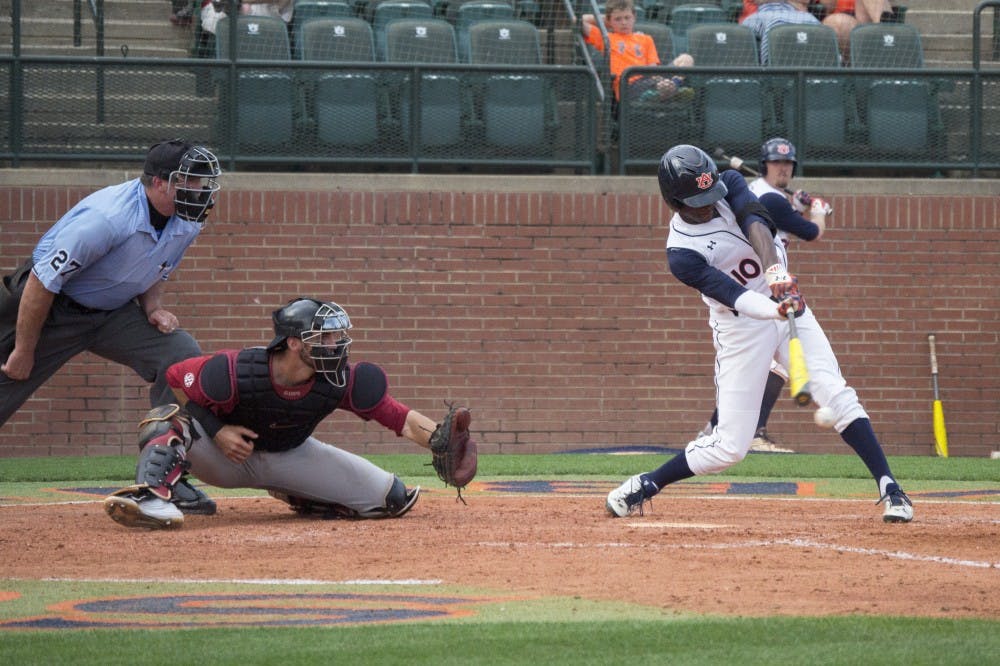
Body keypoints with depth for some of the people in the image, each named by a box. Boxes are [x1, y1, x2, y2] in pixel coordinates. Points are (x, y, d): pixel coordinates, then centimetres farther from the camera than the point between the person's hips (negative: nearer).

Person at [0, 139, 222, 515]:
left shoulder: (187, 222, -8)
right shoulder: (107, 217, -31)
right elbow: (42, 281, -25)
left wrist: (153, 307, -7)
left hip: (114, 314, 6)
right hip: (53, 309, -6)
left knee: (182, 356, -12)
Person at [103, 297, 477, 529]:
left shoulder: (339, 382, -24)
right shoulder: (236, 372, -32)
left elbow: (404, 421, -26)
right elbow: (176, 377, -15)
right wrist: (217, 431, -23)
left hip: (289, 457, 4)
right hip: (224, 457, -4)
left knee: (392, 498, -6)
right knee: (169, 419, -34)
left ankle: (298, 498, 16)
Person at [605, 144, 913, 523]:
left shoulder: (729, 185, -7)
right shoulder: (681, 254, -19)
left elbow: (756, 223, -27)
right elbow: (733, 295, -30)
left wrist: (775, 269, -46)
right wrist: (774, 310, -50)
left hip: (787, 305, 4)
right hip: (741, 326, -4)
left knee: (835, 394, -13)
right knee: (731, 446, -4)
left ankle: (890, 489, -13)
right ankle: (643, 486, 14)